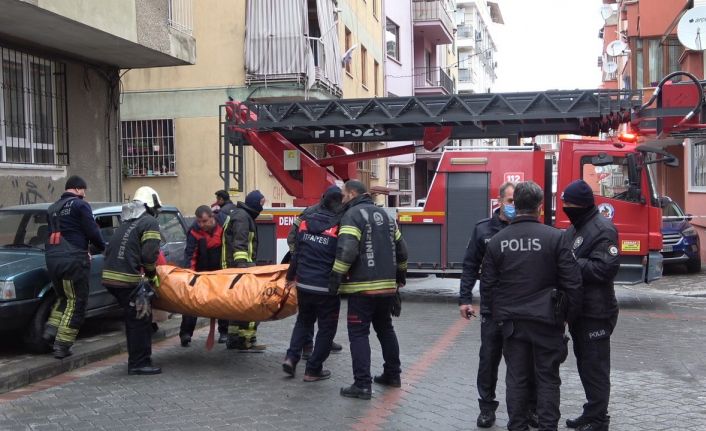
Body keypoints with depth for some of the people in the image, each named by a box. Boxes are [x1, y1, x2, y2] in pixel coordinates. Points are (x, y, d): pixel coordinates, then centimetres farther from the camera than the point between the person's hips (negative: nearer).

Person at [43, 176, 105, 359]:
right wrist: (102, 247, 12)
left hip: (52, 259, 7)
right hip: (72, 260, -7)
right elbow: (92, 231, -8)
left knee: (62, 298, 25)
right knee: (76, 303, 1)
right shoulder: (80, 205, -3)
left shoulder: (52, 208, 21)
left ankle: (50, 331, 10)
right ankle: (62, 345, -1)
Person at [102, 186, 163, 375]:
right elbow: (149, 255, -14)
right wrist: (152, 276, 2)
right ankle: (139, 363, 2)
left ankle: (136, 360, 27)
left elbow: (110, 250, 25)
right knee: (140, 320, 0)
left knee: (133, 319, 19)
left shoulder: (126, 223, 23)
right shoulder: (150, 223, -3)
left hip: (109, 275, 9)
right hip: (127, 279, -9)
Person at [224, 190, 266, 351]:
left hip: (237, 265, 11)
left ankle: (233, 338, 24)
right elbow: (239, 244, -21)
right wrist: (242, 265, -28)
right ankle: (247, 341, -9)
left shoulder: (243, 215, 22)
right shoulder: (242, 217, -11)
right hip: (242, 265, -11)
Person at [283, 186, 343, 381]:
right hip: (327, 287, -5)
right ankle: (313, 369, 13)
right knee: (326, 328, 11)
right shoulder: (341, 226, -12)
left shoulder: (305, 220, 3)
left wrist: (291, 275, 24)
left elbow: (296, 251, 12)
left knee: (304, 321, 26)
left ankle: (291, 357, 13)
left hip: (304, 284, 5)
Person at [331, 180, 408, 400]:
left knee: (358, 333, -2)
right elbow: (401, 249, 19)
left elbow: (346, 251, -21)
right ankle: (392, 374, 29)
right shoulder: (384, 214, 16)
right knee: (385, 329, 21)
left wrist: (336, 279, -14)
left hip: (363, 287, -8)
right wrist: (400, 276, 29)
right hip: (388, 286, 8)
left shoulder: (353, 214, -8)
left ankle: (362, 385, -5)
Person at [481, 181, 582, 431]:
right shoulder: (554, 237, -10)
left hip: (511, 321, 3)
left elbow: (487, 285, 4)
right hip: (546, 320, -2)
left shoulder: (497, 241, 0)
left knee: (516, 378, 11)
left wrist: (496, 315, 17)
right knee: (547, 378, 9)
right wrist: (570, 315, 4)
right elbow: (572, 282, -9)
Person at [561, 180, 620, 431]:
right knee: (584, 363, 18)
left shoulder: (602, 229, -15)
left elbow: (605, 268, -24)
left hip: (596, 311, -9)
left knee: (594, 366, -2)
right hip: (579, 309, 9)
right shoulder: (576, 228, 14)